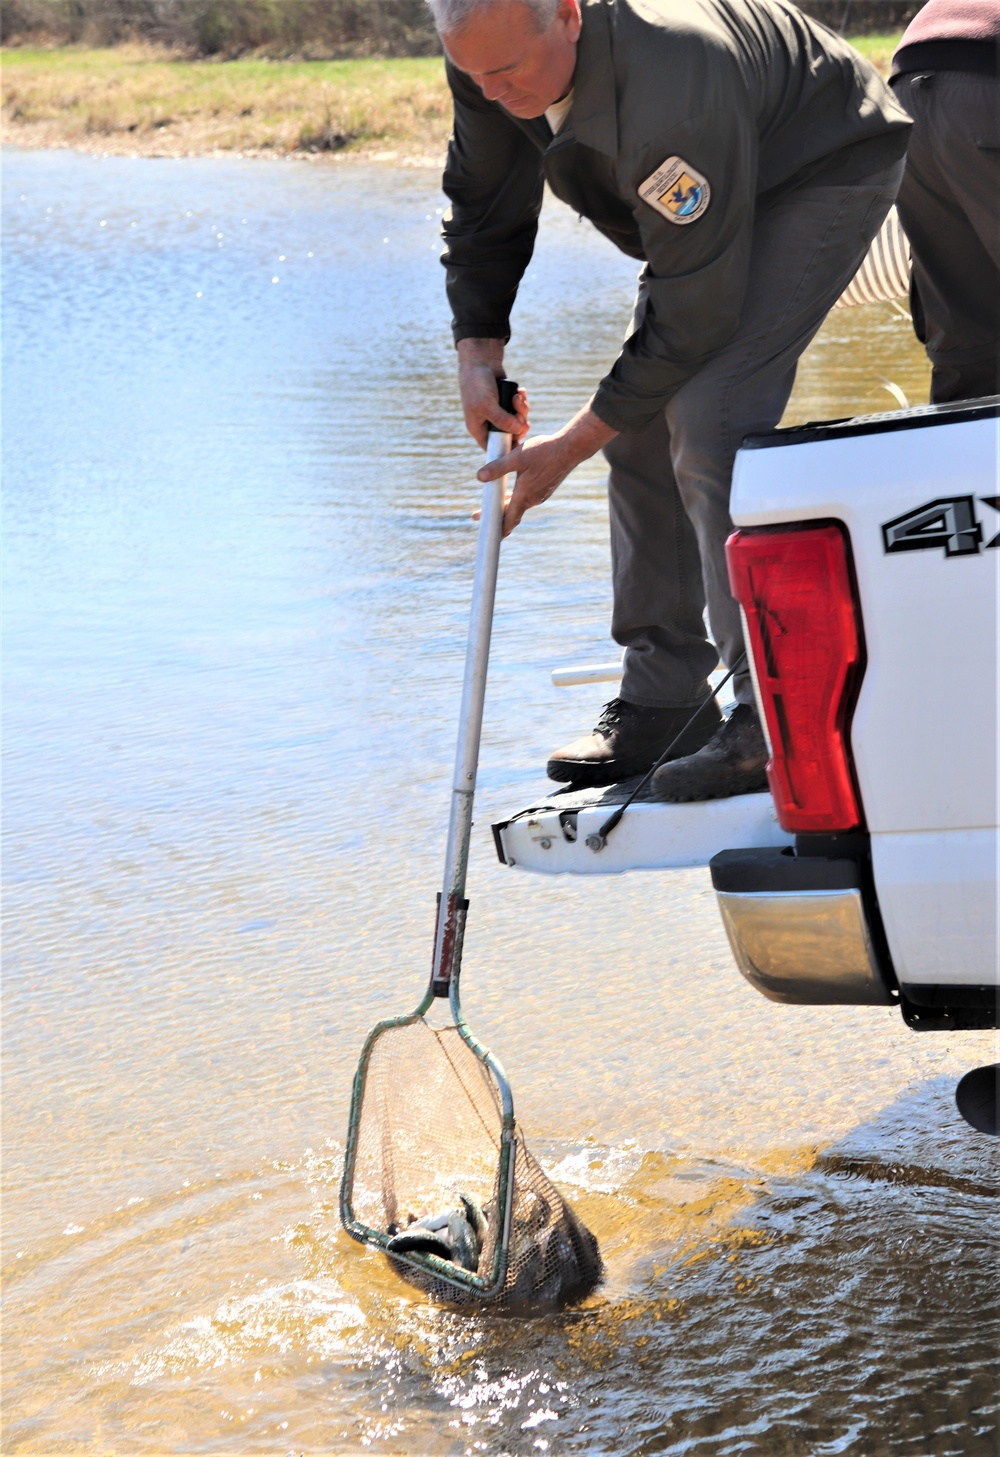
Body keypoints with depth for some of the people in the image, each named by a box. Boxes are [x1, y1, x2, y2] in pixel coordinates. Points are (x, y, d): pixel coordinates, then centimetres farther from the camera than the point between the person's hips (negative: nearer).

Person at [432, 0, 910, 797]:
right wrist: (478, 351, -8)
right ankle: (663, 699, 9)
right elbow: (484, 201, 2)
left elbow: (696, 313, -33)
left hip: (827, 170, -8)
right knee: (643, 427, 1)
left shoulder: (666, 94, -42)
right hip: (712, 190, 9)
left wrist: (573, 446, -26)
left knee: (709, 422, -23)